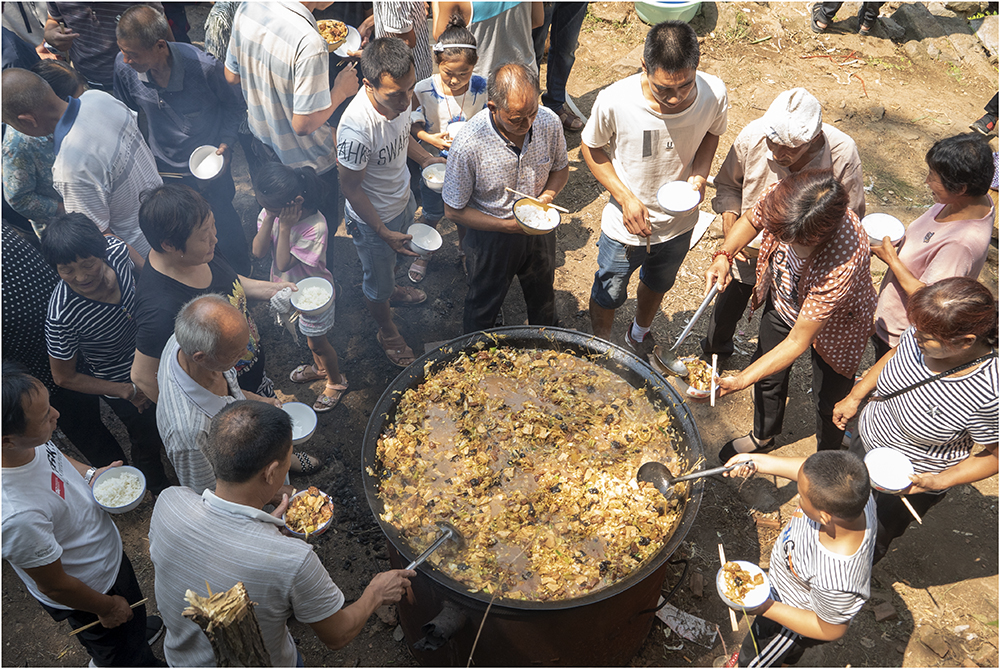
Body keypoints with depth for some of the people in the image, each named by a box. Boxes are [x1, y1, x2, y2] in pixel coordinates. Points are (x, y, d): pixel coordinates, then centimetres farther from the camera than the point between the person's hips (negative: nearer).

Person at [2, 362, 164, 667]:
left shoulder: (27, 441, -24)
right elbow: (53, 585, -27)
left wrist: (90, 474, -13)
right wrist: (108, 608, -10)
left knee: (133, 608, 37)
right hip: (87, 591, -7)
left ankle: (137, 629, 67)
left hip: (107, 548, 7)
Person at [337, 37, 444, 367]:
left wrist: (426, 158, -4)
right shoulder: (357, 129, -40)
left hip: (403, 200, 7)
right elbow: (351, 188, -26)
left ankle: (391, 288, 68)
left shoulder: (398, 96, -18)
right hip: (373, 218, -6)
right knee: (378, 282, 20)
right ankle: (387, 332, 47)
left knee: (392, 258, 36)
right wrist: (384, 232, -22)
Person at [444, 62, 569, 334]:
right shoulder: (468, 145, -33)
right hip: (492, 235, -4)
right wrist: (508, 225, -28)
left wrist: (547, 196, -20)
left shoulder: (549, 122, -20)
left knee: (543, 301, 29)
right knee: (484, 306, 22)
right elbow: (454, 210, -20)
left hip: (539, 229, 4)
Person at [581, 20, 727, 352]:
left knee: (657, 286, 30)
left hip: (679, 223, 3)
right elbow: (590, 146, -12)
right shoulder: (615, 101, -32)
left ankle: (638, 335, 63)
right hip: (625, 225, -3)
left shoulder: (714, 94, -24)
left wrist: (700, 174, -20)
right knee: (608, 295, 19)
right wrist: (625, 198, -22)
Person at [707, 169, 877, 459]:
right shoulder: (779, 196, -33)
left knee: (829, 402, 16)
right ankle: (763, 437, 55)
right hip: (781, 302, 5)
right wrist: (723, 256, -26)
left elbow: (797, 341, -38)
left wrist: (741, 380, -40)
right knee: (767, 375, 24)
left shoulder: (842, 264, -47)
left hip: (833, 324, -5)